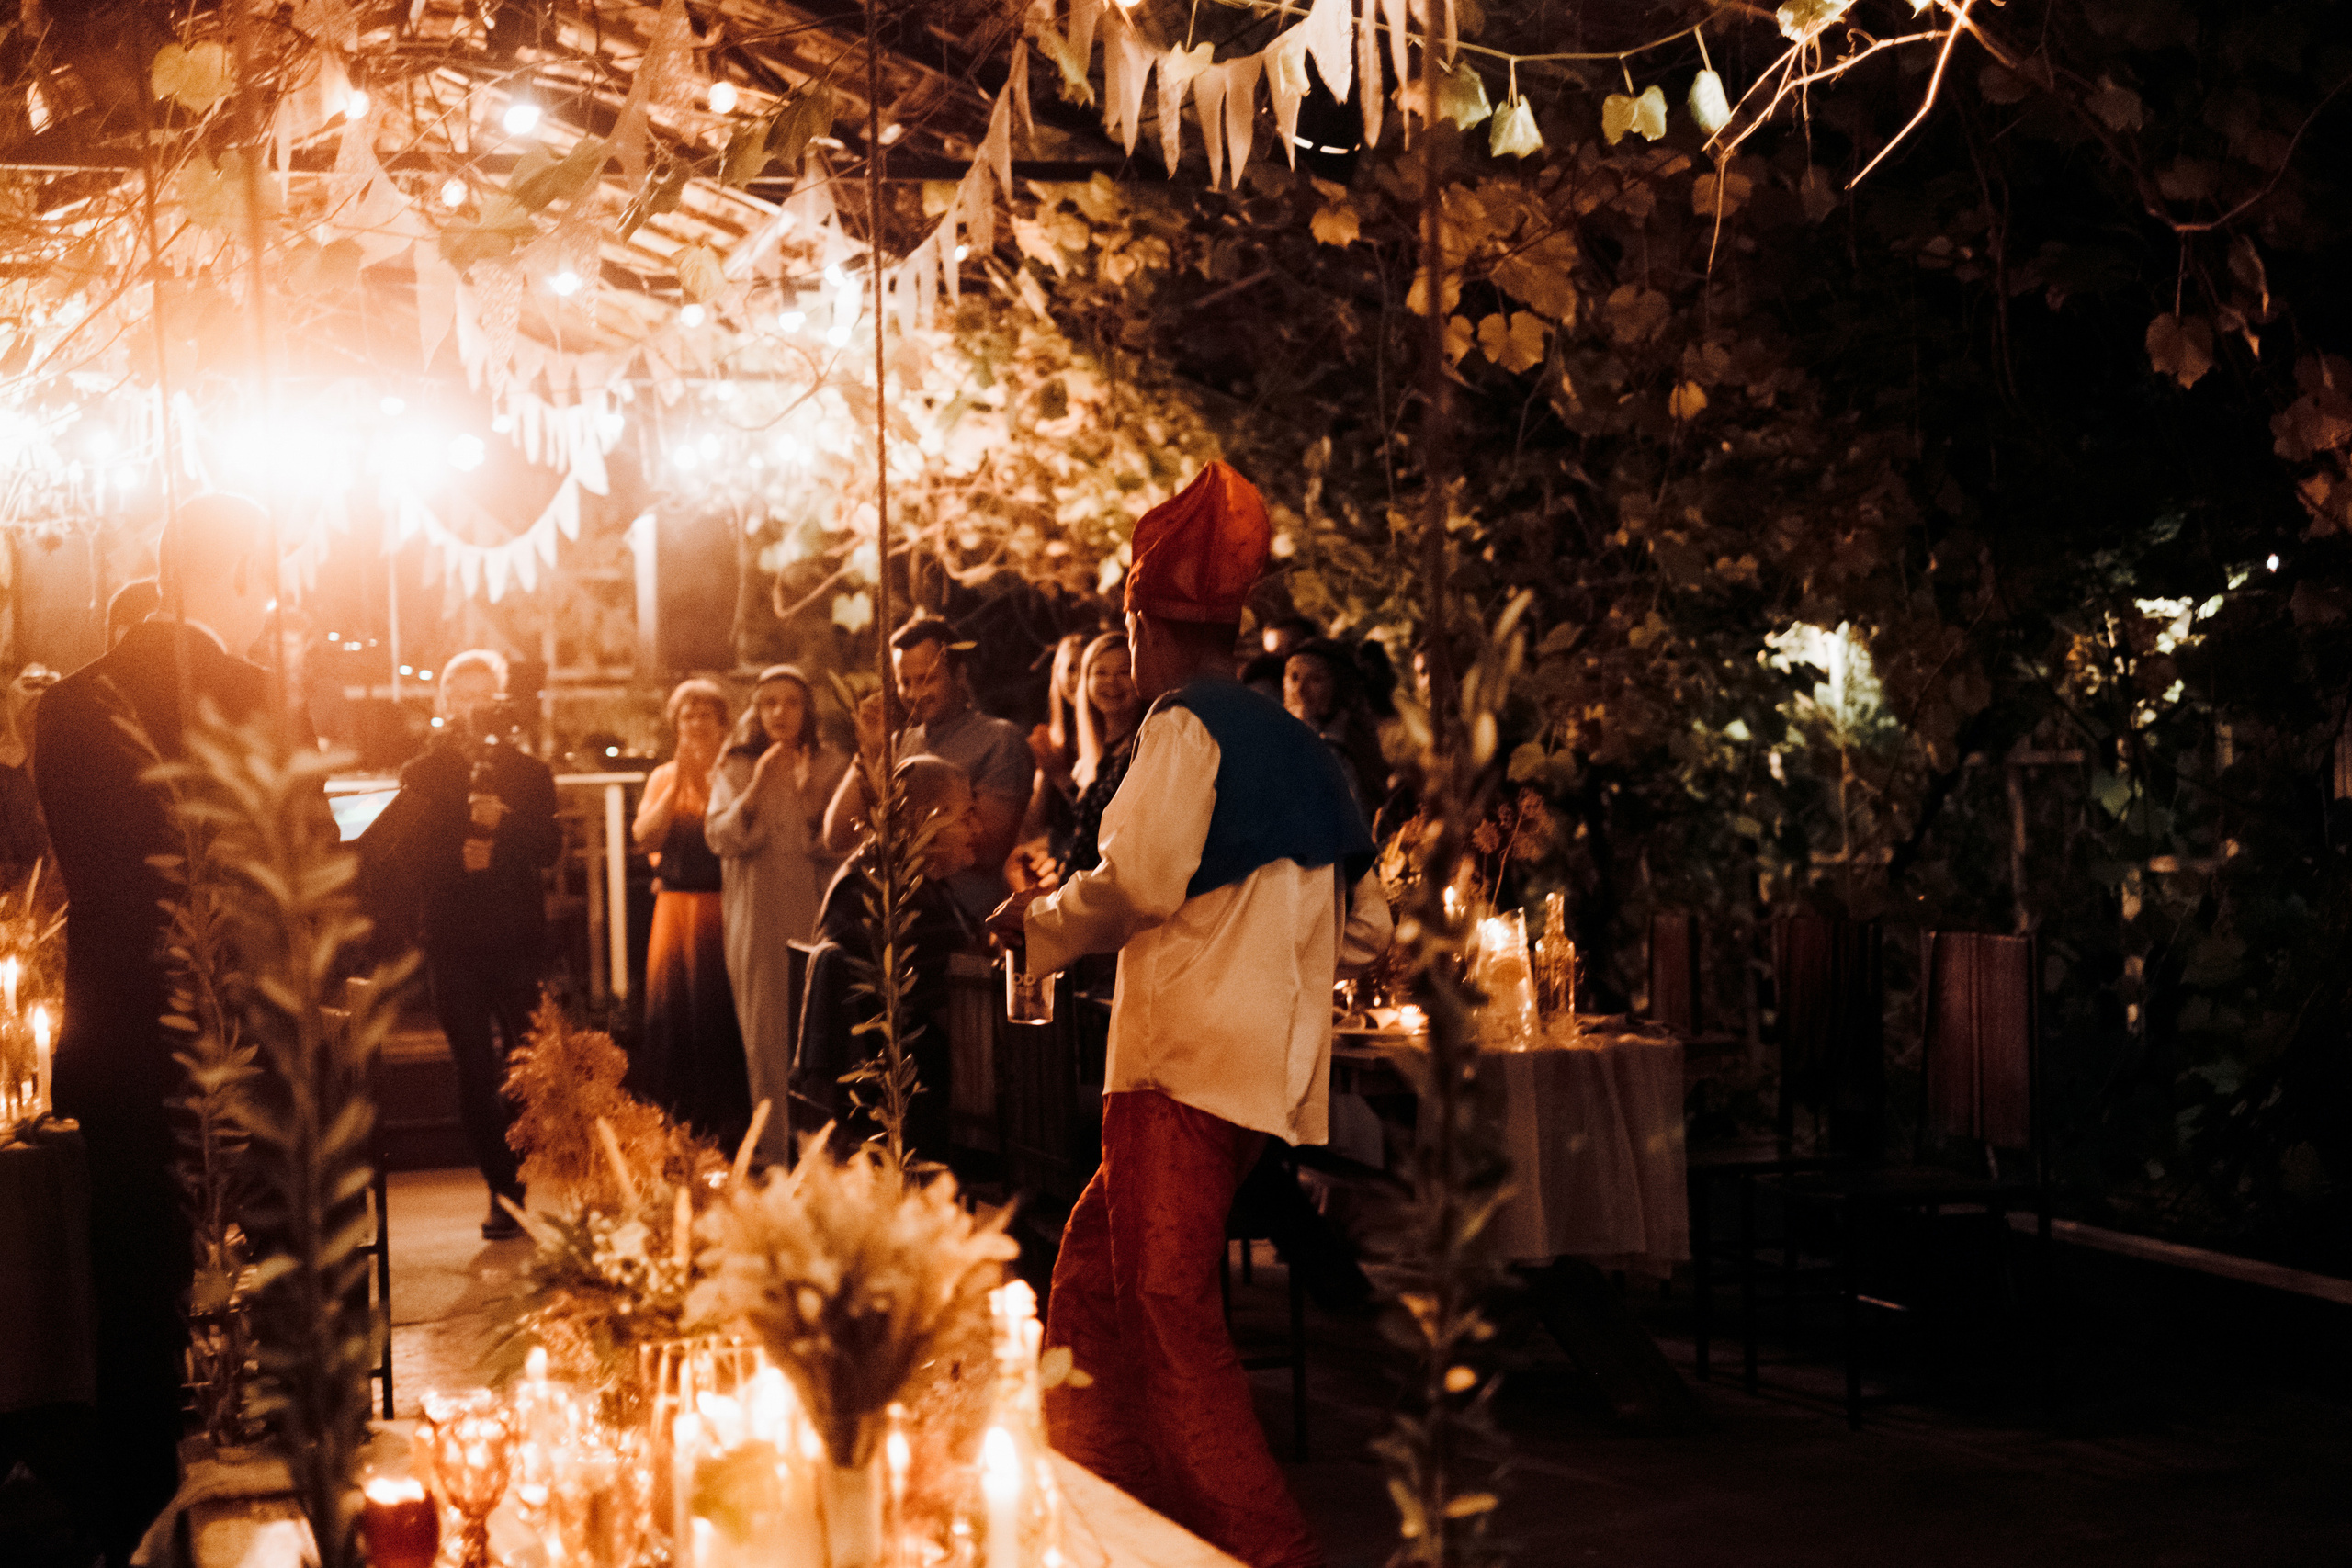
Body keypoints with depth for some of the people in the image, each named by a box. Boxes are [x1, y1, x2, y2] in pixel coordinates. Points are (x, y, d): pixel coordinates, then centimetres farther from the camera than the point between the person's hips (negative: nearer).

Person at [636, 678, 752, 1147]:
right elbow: (645, 837, -1)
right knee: (676, 1010, 1)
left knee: (723, 1010, -6)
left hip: (725, 909, -3)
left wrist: (706, 782, -15)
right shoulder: (663, 777, 13)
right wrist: (678, 783, -8)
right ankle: (682, 1123, 10)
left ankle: (728, 1123, 3)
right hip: (676, 908, 3)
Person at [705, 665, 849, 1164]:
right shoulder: (736, 770, 9)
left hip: (816, 919, -1)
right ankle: (772, 1157, 5)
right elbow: (720, 837, -4)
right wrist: (756, 789, -17)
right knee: (764, 1041, 0)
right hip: (757, 925, 1)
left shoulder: (832, 766, 6)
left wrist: (811, 801, -16)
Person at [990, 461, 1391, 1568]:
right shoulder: (1301, 750, 18)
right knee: (1095, 1266, 17)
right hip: (1269, 1056, 9)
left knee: (1166, 1306, -10)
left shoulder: (1187, 729, -7)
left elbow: (1133, 881, -18)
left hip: (1188, 1060, -9)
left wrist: (1033, 920, -1)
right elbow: (1365, 922, 19)